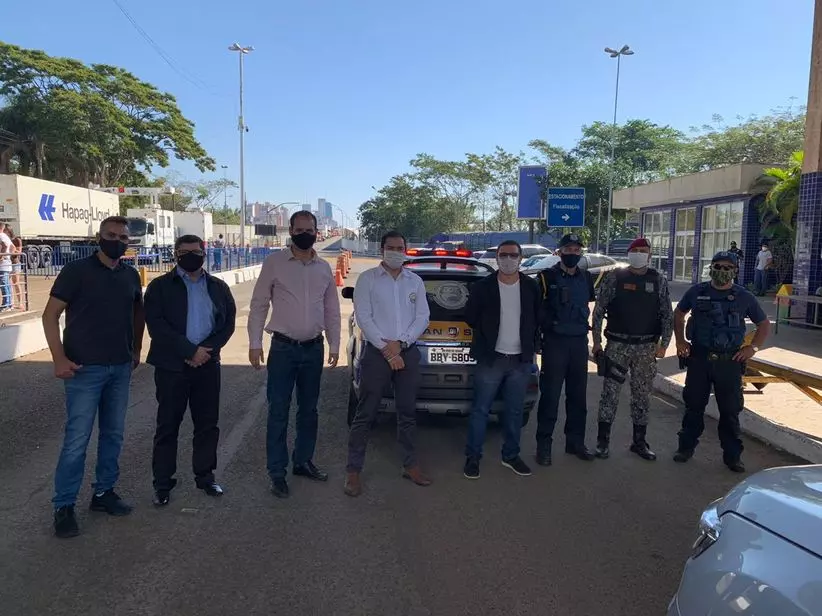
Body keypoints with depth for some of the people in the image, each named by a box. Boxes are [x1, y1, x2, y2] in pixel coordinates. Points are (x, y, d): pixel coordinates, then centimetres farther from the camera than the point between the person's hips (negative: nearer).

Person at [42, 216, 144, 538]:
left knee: (113, 434, 13)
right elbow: (50, 314, -7)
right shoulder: (76, 270, -8)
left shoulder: (131, 275, 7)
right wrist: (59, 358, -14)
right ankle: (64, 506, 11)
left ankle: (104, 492, 27)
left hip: (120, 368, 5)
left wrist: (136, 350, 16)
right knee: (77, 439, -3)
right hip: (85, 369, -5)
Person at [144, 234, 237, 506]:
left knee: (208, 424, 10)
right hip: (172, 366, -3)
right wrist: (190, 351, -17)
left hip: (208, 364, 3)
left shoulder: (218, 287, 9)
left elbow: (228, 323, 4)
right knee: (168, 426, 5)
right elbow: (156, 325, -11)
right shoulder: (160, 286, -1)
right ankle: (162, 483, 16)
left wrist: (207, 349, -11)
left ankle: (205, 476, 24)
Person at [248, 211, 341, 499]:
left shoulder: (324, 267, 6)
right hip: (283, 347, -4)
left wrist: (334, 345, 9)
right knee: (279, 412, 1)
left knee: (309, 409, 14)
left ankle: (303, 461, 30)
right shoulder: (274, 262, -4)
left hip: (314, 348, 4)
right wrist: (255, 344, -8)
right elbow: (258, 305, -3)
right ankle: (277, 472, 12)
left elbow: (332, 309, 12)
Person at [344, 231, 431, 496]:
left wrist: (400, 343, -10)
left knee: (408, 412, 12)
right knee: (365, 414, 0)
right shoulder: (367, 279, -1)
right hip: (376, 353, -3)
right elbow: (363, 317, -8)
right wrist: (386, 349, -13)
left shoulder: (416, 281, 10)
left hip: (408, 353, 4)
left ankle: (410, 465, 24)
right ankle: (353, 471, 9)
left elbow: (422, 317, 4)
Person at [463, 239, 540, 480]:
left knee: (515, 411, 13)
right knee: (481, 410, 2)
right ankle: (473, 457, 14)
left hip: (521, 360, 3)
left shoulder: (531, 287, 3)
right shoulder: (483, 287, -5)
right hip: (491, 359, -3)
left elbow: (537, 318, 12)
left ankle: (511, 455, 27)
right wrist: (488, 336, 8)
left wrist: (530, 344, 7)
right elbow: (470, 317, 3)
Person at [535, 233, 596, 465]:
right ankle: (544, 444, 8)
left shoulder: (586, 278, 11)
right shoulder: (547, 277, -6)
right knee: (550, 395, -3)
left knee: (578, 395, 12)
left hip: (580, 342, 5)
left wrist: (584, 326, 14)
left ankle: (575, 441, 25)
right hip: (555, 342, -5)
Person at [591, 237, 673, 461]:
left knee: (642, 394, 10)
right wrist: (596, 341, -4)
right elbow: (599, 310, 0)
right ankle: (603, 440, 7)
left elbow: (667, 315, 7)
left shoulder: (658, 280, 6)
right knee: (610, 392, -2)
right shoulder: (614, 277, 0)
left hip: (647, 347, 2)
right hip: (617, 344, -2)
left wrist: (663, 343, -2)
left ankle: (639, 441, 22)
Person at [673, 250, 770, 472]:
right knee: (694, 405, 10)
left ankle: (732, 455, 18)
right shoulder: (697, 292, 2)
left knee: (730, 410, 6)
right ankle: (686, 447, 23)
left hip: (729, 361, 0)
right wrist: (680, 341, 7)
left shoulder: (744, 297, 1)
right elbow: (678, 314, 16)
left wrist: (753, 347, 0)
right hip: (698, 358, 1)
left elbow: (764, 324, 13)